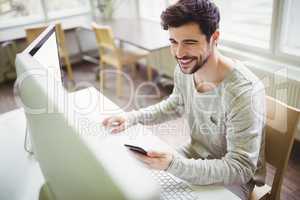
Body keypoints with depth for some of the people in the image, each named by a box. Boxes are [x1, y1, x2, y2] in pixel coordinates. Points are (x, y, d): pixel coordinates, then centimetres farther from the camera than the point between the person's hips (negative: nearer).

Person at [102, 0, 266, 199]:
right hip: (194, 154, 6)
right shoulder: (185, 69, -12)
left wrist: (173, 165, -40)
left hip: (231, 179, -5)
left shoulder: (243, 91, -33)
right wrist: (133, 117, -4)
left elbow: (239, 169, -29)